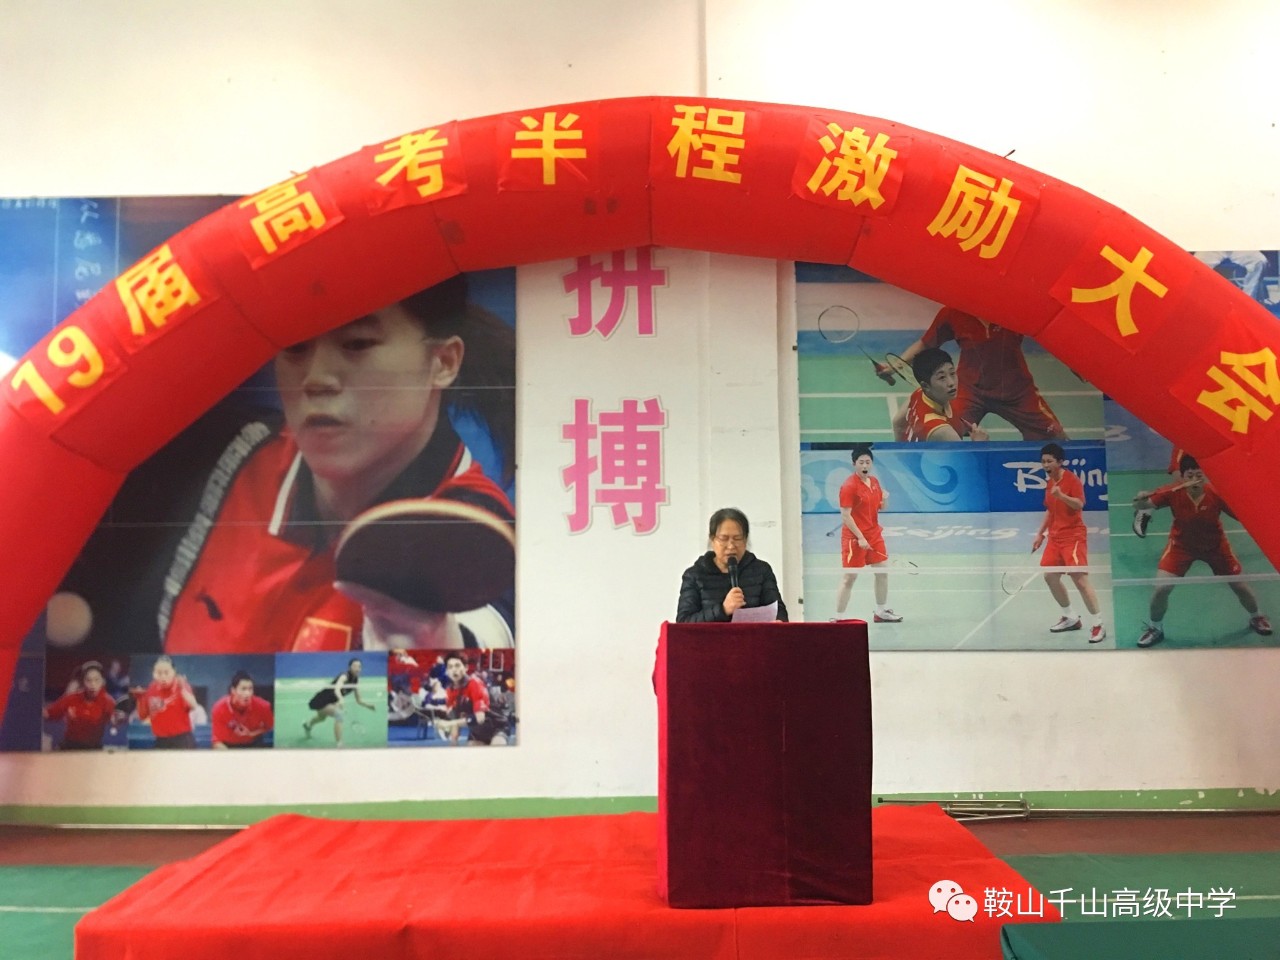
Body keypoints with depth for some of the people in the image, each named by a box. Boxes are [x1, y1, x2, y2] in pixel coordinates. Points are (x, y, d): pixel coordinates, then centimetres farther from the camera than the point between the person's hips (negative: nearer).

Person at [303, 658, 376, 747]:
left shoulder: (355, 681, -9)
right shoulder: (344, 676, -31)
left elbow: (359, 699, -1)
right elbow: (337, 689, -52)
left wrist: (370, 705, -17)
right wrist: (341, 699, -71)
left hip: (331, 701, 9)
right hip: (322, 700, -9)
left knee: (322, 718, 39)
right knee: (339, 715, -34)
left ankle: (308, 725, 73)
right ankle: (339, 745, -34)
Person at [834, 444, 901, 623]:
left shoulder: (874, 482, 7)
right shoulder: (849, 486, -16)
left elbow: (880, 507, 17)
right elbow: (845, 516, -19)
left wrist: (885, 499, -6)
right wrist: (860, 537, -23)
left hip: (874, 534, 8)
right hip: (855, 538, -8)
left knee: (882, 572, 15)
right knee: (849, 578, -6)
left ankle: (881, 612, 31)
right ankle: (837, 618, 0)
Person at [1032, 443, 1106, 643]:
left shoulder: (1072, 479, -12)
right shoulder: (1049, 482, 11)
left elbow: (1079, 504, -24)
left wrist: (1061, 496, -40)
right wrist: (1040, 533, 18)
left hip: (1073, 536, -8)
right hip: (1055, 537, 8)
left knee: (1080, 578, -13)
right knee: (1050, 576, 8)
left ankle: (1098, 624, -5)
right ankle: (1071, 617, 23)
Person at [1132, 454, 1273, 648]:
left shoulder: (1217, 494, -28)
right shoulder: (1173, 493, -28)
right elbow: (1141, 505, -24)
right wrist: (1140, 498, -46)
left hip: (1215, 545, 1)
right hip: (1181, 545, -1)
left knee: (1239, 585, 13)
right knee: (1161, 588, -13)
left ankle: (1256, 617, 47)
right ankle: (1155, 628, 15)